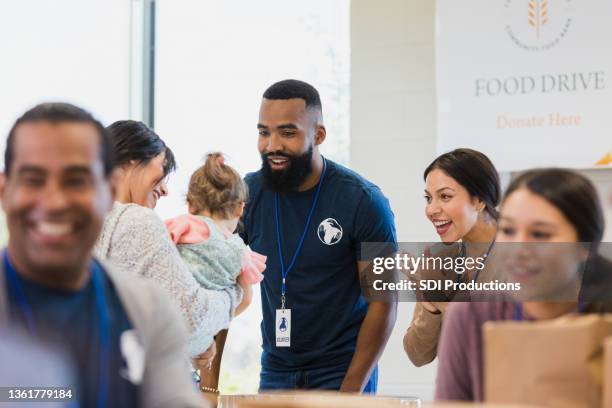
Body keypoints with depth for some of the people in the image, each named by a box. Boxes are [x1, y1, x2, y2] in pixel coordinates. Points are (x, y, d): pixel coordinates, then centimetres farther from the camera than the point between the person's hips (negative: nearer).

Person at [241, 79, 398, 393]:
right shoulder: (248, 194, -4)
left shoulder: (363, 201, -13)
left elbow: (383, 302, -11)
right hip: (275, 370, 3)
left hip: (342, 370, -3)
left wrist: (351, 390, -16)